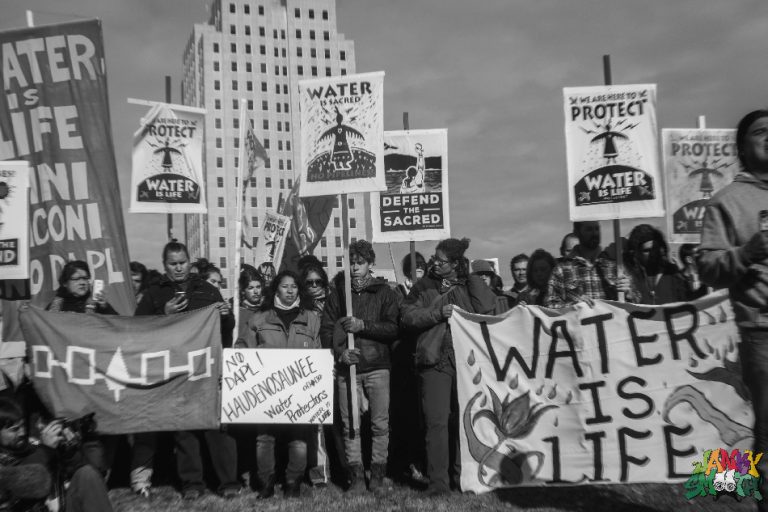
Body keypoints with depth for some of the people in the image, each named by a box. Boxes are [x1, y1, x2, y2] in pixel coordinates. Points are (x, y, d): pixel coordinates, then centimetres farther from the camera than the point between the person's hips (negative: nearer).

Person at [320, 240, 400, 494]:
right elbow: (325, 330, 8)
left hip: (378, 366, -1)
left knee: (380, 424, -2)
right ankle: (356, 477, 10)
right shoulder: (337, 293, 11)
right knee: (350, 425, 2)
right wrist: (340, 351, -7)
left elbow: (394, 328, -4)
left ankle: (378, 476, 8)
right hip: (347, 367, 1)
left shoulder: (384, 292, 6)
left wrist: (363, 325, -14)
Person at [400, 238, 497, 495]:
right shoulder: (424, 286, 9)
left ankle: (463, 477, 19)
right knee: (437, 422, -5)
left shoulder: (469, 285, 11)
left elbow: (487, 308, -7)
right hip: (435, 362, -1)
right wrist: (438, 314, -11)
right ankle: (438, 481, 1)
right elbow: (407, 317, -1)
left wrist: (471, 277, -1)